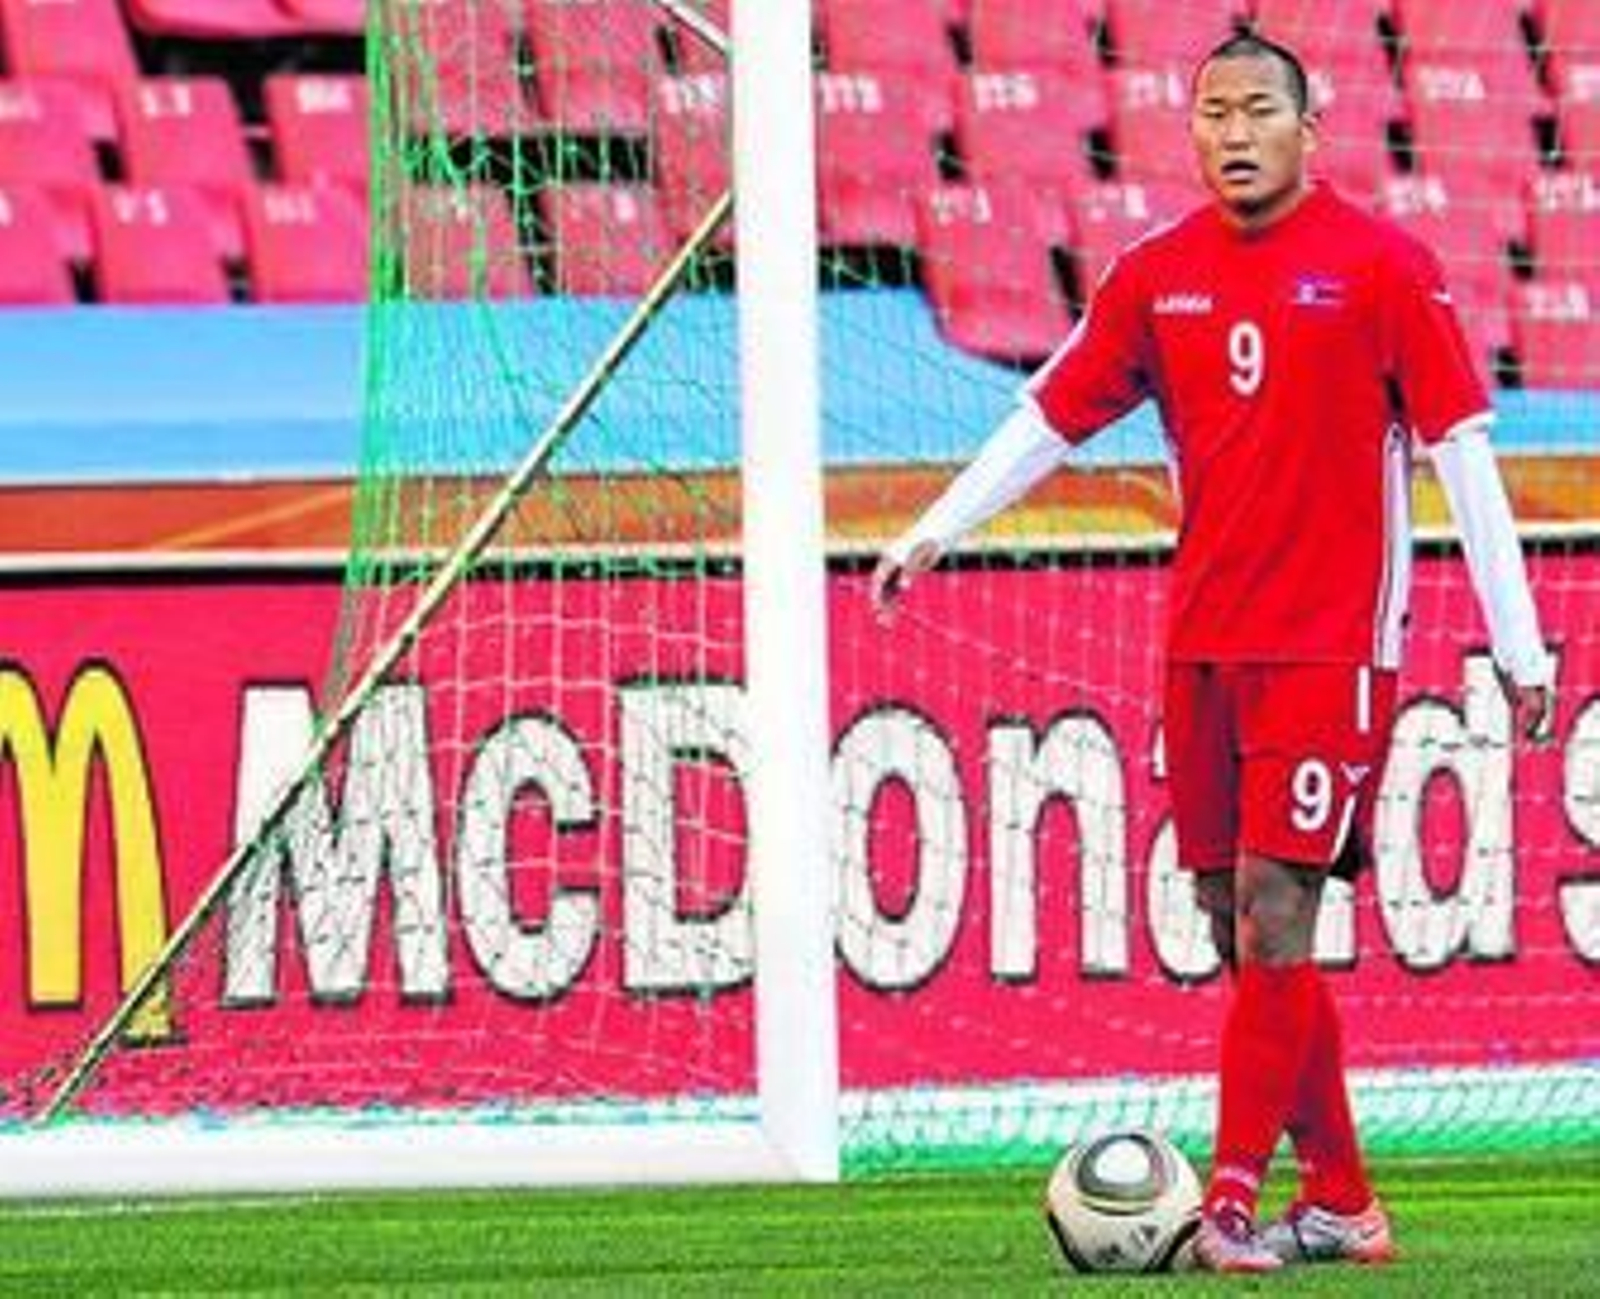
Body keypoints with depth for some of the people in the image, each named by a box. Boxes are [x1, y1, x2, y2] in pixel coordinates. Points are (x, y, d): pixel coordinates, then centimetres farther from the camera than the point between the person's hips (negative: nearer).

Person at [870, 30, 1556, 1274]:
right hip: (1202, 645, 5)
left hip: (1331, 644, -5)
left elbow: (1462, 449, -4)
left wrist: (1518, 643, -6)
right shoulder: (1158, 274, 7)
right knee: (1243, 931, 6)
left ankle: (1233, 1195, -9)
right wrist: (933, 534, 6)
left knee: (1274, 919, -12)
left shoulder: (1382, 265, -5)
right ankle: (1341, 1203, 14)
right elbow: (1049, 417, 14)